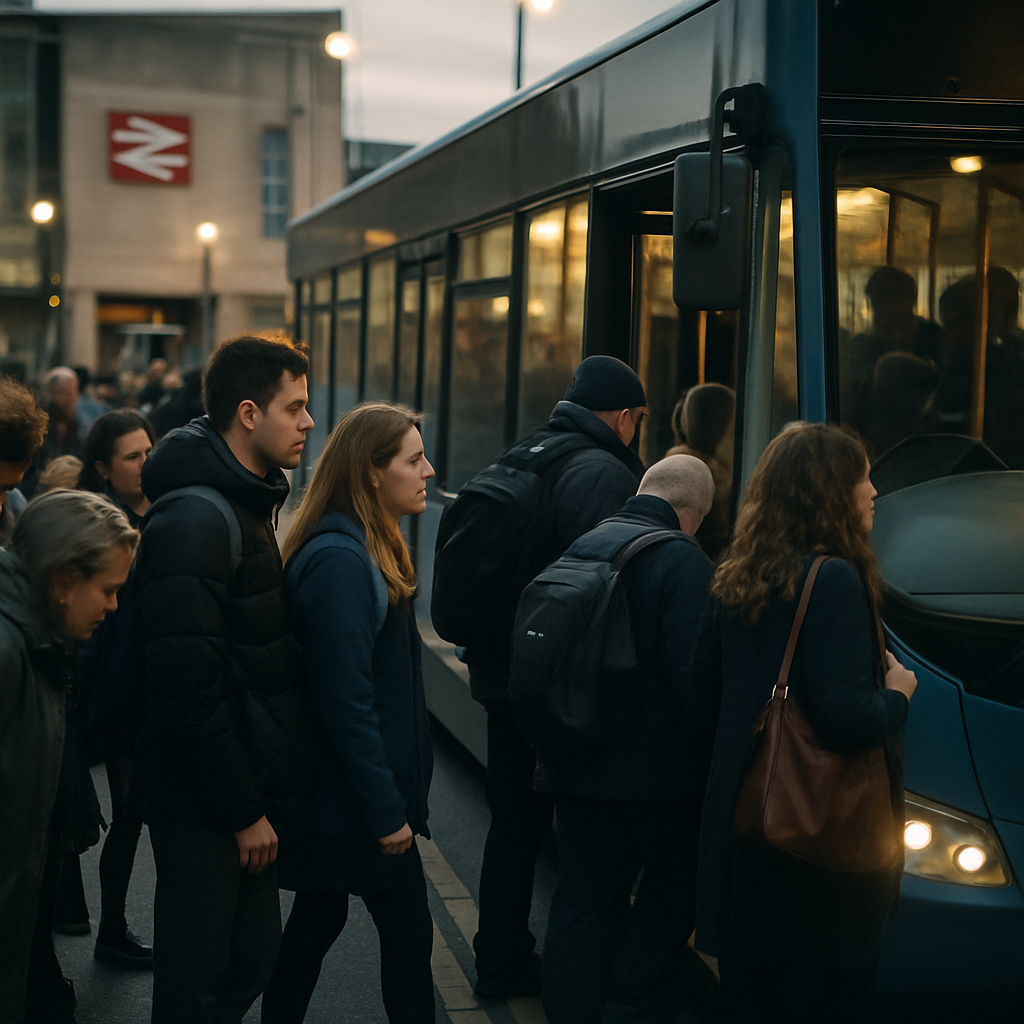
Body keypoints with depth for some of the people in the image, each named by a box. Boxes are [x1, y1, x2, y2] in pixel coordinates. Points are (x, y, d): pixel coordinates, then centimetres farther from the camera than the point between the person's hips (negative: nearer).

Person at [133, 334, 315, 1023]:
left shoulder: (249, 506, 13)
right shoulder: (196, 520, -21)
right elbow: (188, 689, -25)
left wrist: (266, 797, 14)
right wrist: (245, 811, -18)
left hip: (250, 794, 9)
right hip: (206, 809, -9)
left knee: (254, 959, 17)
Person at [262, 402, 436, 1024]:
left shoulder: (363, 551, 10)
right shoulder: (340, 561, -22)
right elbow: (346, 700, -24)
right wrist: (387, 811, -21)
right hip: (354, 802, -10)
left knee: (320, 917, 18)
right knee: (408, 930, 0)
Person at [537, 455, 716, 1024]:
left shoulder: (582, 548, 10)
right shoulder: (682, 561, -14)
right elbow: (692, 672, -20)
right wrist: (707, 749, -8)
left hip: (575, 765, 6)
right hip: (656, 765, -6)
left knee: (583, 900, 12)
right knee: (671, 889, 12)